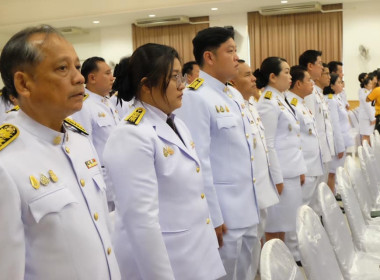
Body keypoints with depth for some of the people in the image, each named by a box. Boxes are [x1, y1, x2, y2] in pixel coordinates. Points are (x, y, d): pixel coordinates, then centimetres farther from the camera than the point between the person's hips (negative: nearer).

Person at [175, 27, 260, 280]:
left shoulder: (236, 95, 12)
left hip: (248, 207, 8)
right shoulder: (195, 98, -16)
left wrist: (254, 198, 17)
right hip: (224, 212, -8)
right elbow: (198, 162, -19)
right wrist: (212, 217, -18)